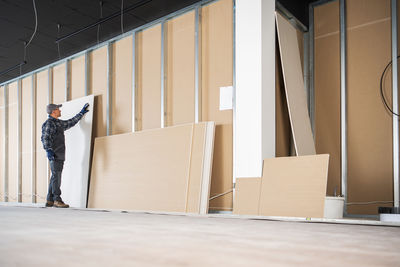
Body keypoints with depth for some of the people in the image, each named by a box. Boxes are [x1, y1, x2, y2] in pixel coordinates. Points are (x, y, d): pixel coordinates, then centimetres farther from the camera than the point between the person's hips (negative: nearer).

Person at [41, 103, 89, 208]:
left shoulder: (59, 123, 21)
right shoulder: (49, 123, -6)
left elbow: (71, 122, 34)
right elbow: (45, 138, -15)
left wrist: (82, 112, 37)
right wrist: (48, 150, -26)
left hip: (59, 155, 9)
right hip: (54, 155, -9)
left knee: (55, 177, 9)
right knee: (56, 177, -10)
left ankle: (50, 201, 13)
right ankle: (57, 200, -10)